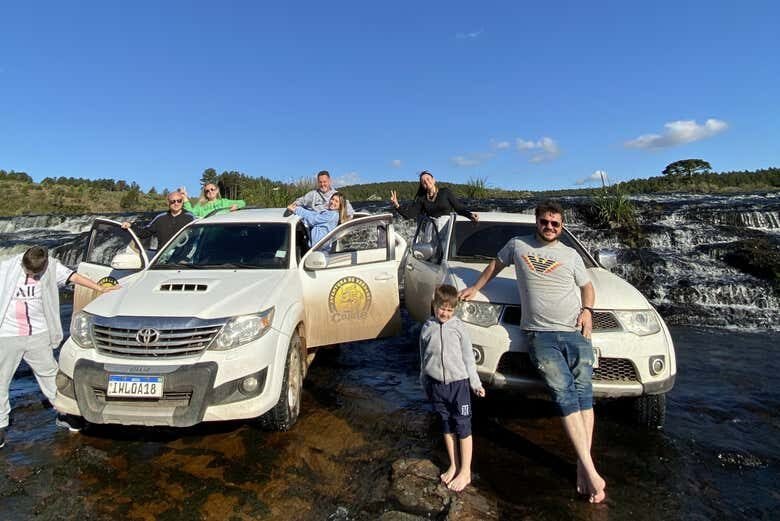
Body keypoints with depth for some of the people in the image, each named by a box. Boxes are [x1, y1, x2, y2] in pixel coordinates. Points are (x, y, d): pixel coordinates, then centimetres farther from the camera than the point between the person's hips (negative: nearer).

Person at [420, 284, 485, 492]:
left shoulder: (458, 327, -6)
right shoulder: (427, 328, 0)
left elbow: (468, 357, -1)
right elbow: (424, 359, 8)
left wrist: (476, 383, 1)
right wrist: (425, 385, 12)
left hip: (458, 383, -2)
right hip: (437, 385, 2)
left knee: (463, 428, 5)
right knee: (447, 427, 16)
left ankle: (465, 472, 18)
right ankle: (453, 466, 31)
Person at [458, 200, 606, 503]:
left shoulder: (571, 255, 14)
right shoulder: (517, 245, 12)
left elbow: (587, 287, 23)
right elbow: (496, 264, 27)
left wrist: (587, 310, 4)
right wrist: (475, 288, 24)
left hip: (576, 333, 2)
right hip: (540, 334, -2)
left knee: (583, 393, -10)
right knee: (564, 395, -15)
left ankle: (582, 467, -5)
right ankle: (591, 472, -15)